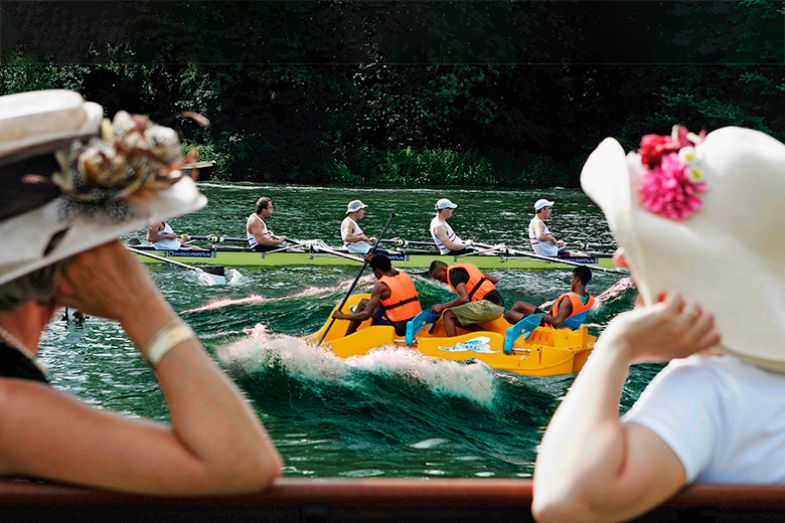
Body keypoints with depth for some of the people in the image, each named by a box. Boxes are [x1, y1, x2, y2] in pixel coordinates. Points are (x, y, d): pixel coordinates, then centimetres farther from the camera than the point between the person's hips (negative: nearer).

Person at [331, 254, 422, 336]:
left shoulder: (381, 286, -13)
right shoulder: (404, 275, 7)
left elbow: (366, 315, -16)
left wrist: (343, 316, -5)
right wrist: (375, 260, 44)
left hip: (398, 329, -7)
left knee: (363, 303, 7)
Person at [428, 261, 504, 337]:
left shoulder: (454, 274, -6)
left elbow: (465, 299, -20)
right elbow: (494, 280, 24)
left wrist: (442, 306, -10)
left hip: (488, 306, -10)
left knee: (448, 315, -9)